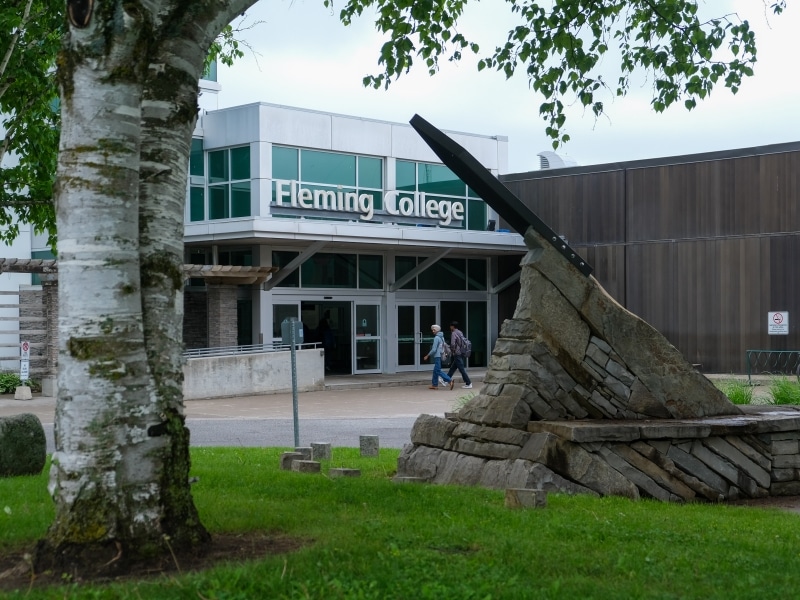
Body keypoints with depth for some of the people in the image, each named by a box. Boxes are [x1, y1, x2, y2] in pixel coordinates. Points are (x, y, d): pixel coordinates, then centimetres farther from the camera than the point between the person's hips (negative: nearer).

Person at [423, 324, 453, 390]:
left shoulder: (436, 338, -14)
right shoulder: (442, 337, 14)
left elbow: (434, 349, -18)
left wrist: (427, 355, -8)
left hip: (437, 357, -10)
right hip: (441, 356, 10)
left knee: (438, 371, -10)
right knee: (435, 370, 14)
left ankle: (450, 380, -19)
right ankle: (434, 384, 17)